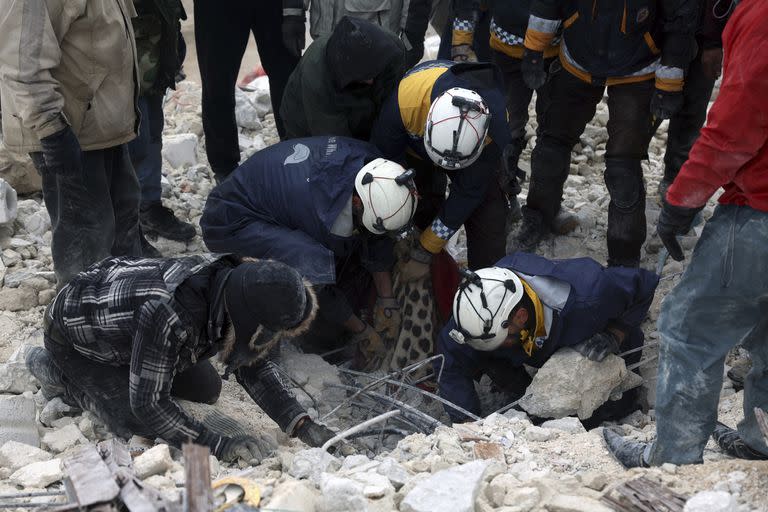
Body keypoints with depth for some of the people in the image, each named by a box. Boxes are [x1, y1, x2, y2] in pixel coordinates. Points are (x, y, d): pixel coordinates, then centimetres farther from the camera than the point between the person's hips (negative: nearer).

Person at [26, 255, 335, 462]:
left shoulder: (230, 281, -22)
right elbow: (148, 404, -34)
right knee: (137, 426, -16)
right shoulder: (169, 314, -45)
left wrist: (301, 423, -18)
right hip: (74, 330, -7)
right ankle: (57, 375, 5)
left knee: (206, 390, 5)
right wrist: (220, 447, -33)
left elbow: (253, 366, -8)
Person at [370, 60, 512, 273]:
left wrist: (423, 254, -26)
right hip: (414, 146, 0)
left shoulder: (494, 127, -40)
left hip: (476, 152, 0)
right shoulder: (405, 98, -44)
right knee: (421, 214, -8)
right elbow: (384, 159, -27)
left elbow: (467, 194, -30)